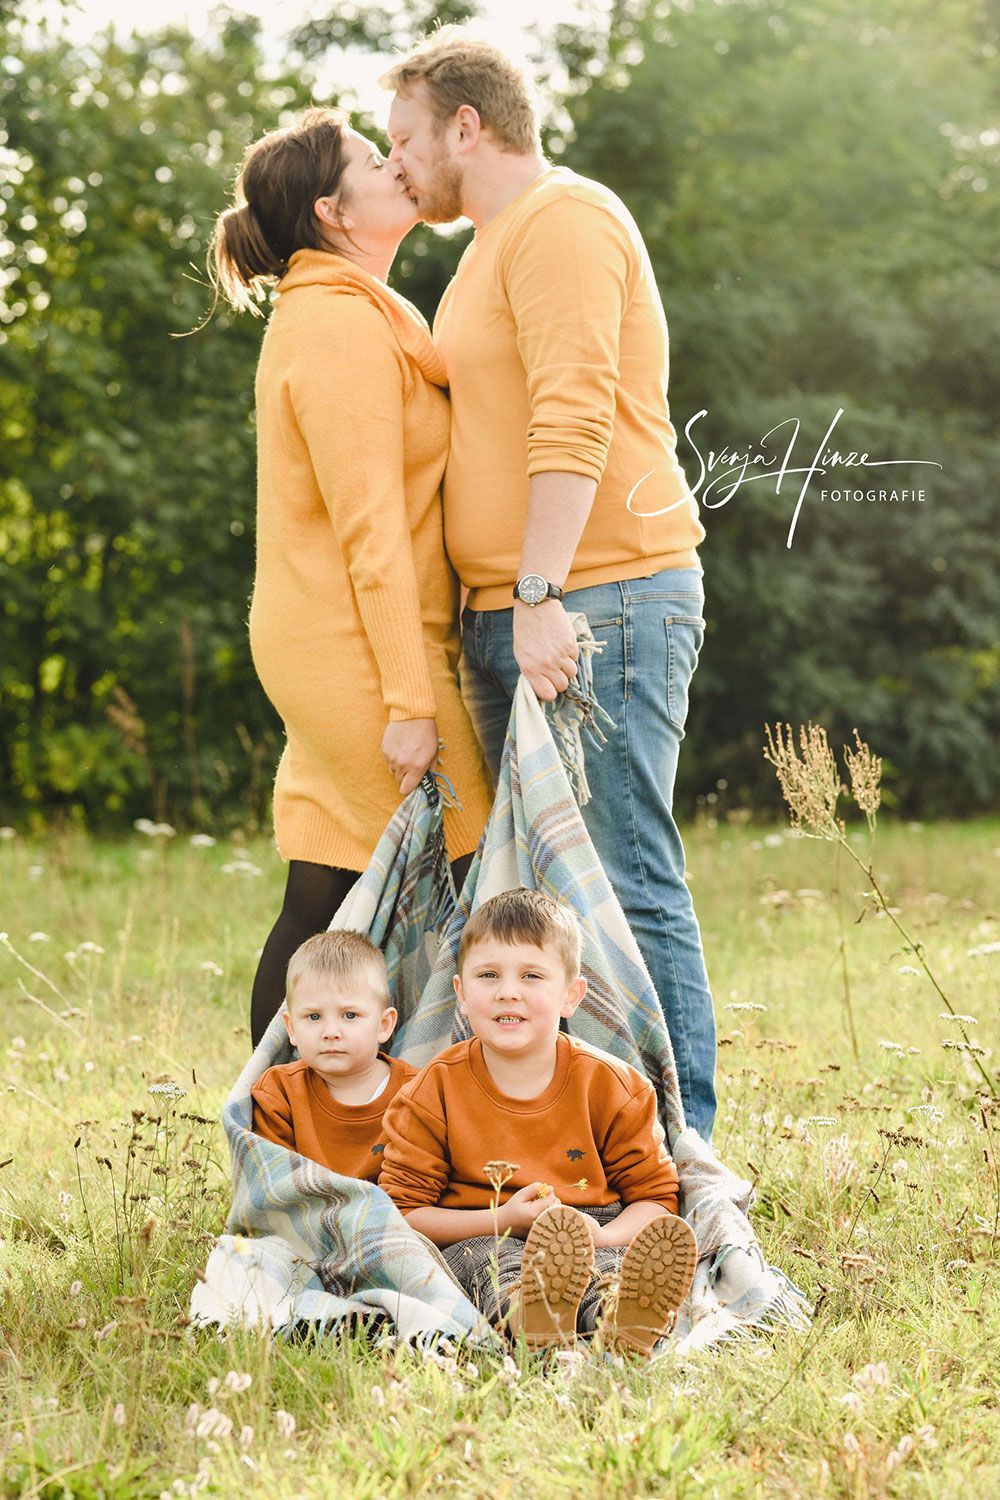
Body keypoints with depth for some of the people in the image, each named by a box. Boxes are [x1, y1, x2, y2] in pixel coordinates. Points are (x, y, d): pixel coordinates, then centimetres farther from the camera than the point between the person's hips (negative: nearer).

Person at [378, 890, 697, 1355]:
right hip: (476, 1242, 0)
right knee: (487, 1257, -37)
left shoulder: (611, 1086, 4)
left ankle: (625, 1314, -70)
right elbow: (401, 1210, -3)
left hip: (591, 1239, 1)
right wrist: (502, 1221, -18)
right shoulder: (435, 1090, 1)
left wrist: (603, 1236, -18)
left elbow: (656, 1195, 6)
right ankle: (524, 1309, -71)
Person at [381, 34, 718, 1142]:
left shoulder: (562, 219, -7)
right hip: (514, 619, 10)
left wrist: (541, 594, -25)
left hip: (601, 600, -10)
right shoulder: (496, 245, 24)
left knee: (626, 882, -11)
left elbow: (574, 417, -19)